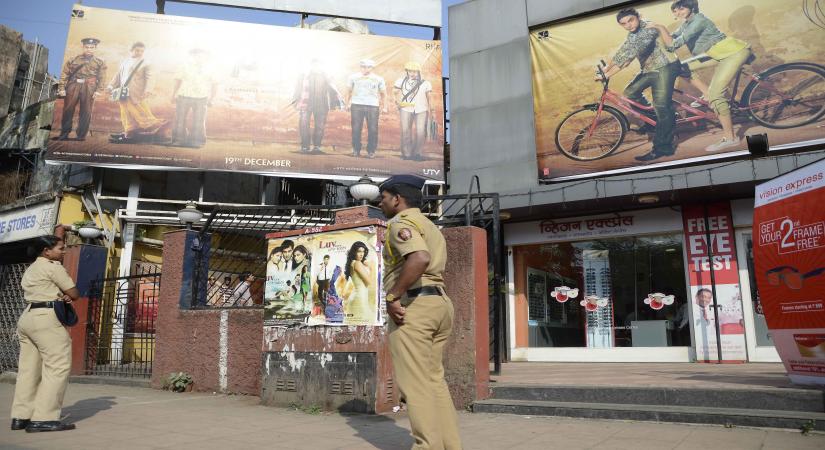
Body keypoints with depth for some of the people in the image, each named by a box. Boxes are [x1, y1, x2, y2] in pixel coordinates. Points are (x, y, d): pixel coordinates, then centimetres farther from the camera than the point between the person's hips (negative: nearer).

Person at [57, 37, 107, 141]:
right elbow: (64, 74, 8)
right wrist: (61, 88, -1)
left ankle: (81, 135, 8)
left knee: (86, 112, 0)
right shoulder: (73, 60, 11)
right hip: (73, 87, 1)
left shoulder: (100, 62, 10)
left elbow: (101, 78, 3)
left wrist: (98, 91, -8)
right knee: (68, 110, 1)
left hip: (89, 89, -1)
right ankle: (64, 134, 11)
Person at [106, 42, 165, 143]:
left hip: (137, 94, -5)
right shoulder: (125, 62, 18)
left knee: (142, 113, -10)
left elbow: (148, 78, -10)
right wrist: (111, 85, 13)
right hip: (124, 93, 5)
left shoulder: (145, 64, 2)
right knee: (127, 115, 6)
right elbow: (118, 75, 23)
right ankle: (128, 134, 10)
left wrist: (148, 90, -26)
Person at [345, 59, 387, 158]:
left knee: (373, 130, -5)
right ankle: (356, 150, 10)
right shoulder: (354, 77, 9)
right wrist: (347, 103, 12)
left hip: (373, 106, 0)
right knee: (356, 129, -2)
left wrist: (385, 107, 9)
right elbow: (349, 91, 17)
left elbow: (383, 93, 15)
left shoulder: (378, 79, 9)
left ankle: (371, 151, 5)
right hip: (356, 105, 0)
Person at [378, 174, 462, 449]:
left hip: (412, 305, -10)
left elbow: (419, 259, -26)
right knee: (434, 379, 13)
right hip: (440, 303, 10)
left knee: (415, 383, -5)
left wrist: (392, 297, -22)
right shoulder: (430, 226, 24)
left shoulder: (401, 223, -7)